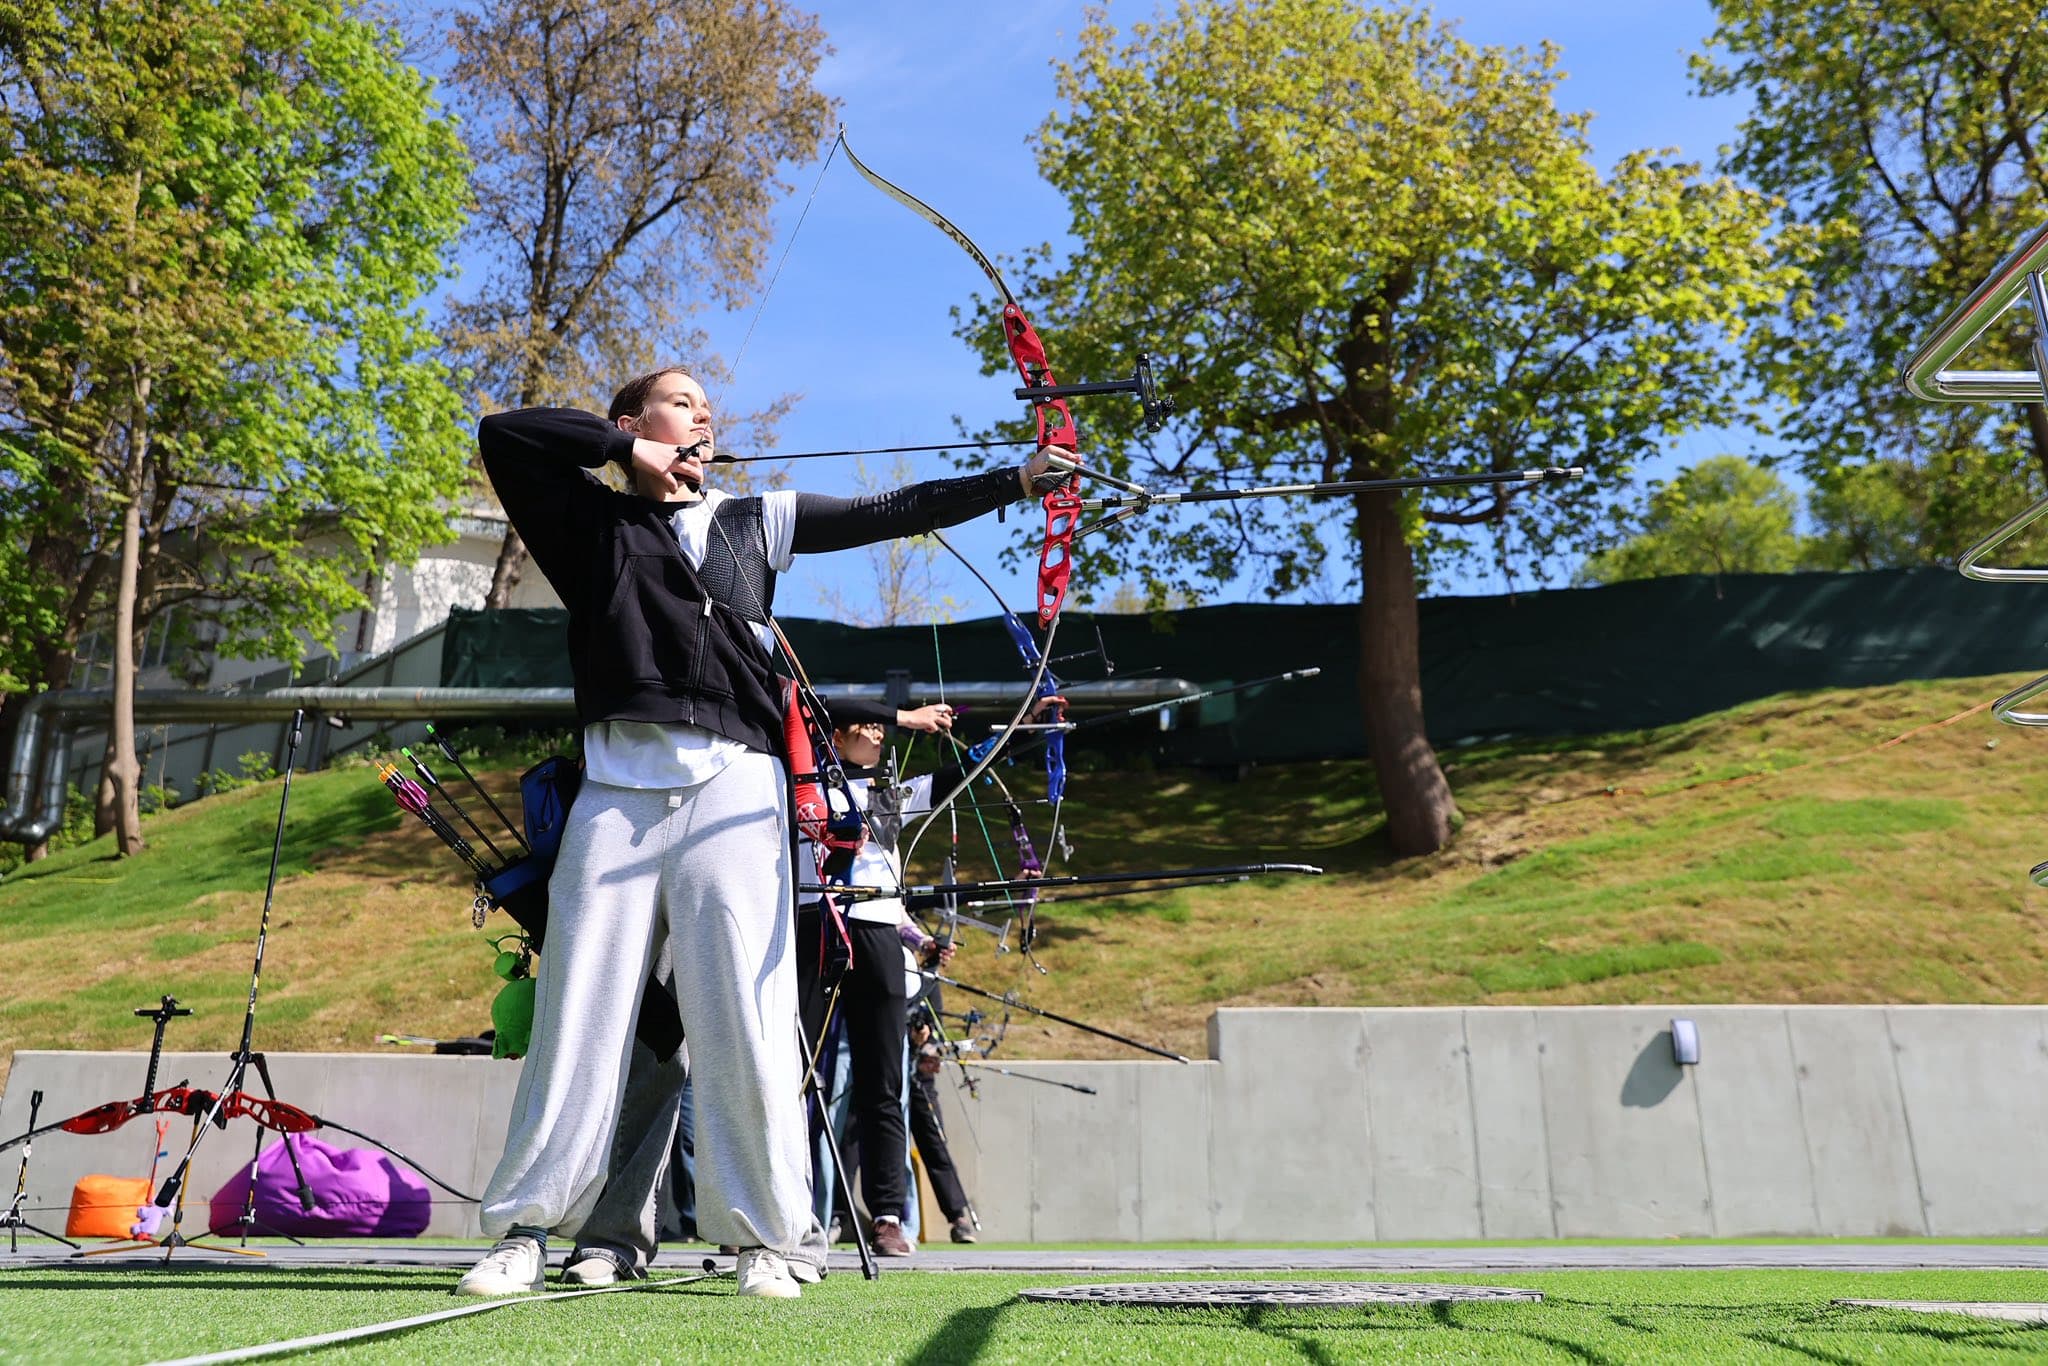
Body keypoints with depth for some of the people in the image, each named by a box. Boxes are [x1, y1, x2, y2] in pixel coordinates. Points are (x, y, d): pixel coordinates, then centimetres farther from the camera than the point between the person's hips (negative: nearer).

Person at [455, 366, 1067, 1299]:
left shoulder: (755, 522, 20)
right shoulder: (592, 522, 17)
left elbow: (890, 512, 15)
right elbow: (502, 435, 8)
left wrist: (1016, 480, 9)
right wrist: (624, 449, 8)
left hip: (732, 782, 1)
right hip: (619, 782, 0)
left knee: (744, 1011, -5)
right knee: (580, 1005, -1)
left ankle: (767, 1232, 3)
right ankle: (526, 1228, 8)